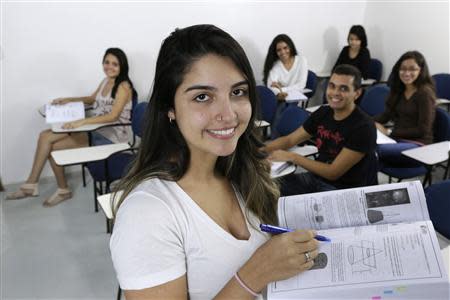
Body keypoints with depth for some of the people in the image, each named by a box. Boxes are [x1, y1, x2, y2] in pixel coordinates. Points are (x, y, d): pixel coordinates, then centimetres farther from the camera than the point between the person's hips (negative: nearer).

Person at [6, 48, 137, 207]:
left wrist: (82, 121, -35)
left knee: (52, 146, -12)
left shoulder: (123, 86, -14)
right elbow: (92, 99, 30)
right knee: (45, 136, -8)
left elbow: (113, 116, -25)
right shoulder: (106, 81, 13)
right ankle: (32, 184, -4)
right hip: (95, 129, 8)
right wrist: (69, 100, 14)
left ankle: (63, 189, 9)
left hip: (110, 135, -8)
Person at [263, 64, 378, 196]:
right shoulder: (323, 113, 0)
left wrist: (292, 157, -18)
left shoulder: (363, 127, -21)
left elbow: (333, 173, -21)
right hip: (318, 178, 7)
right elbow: (289, 140, 7)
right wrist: (259, 150, -9)